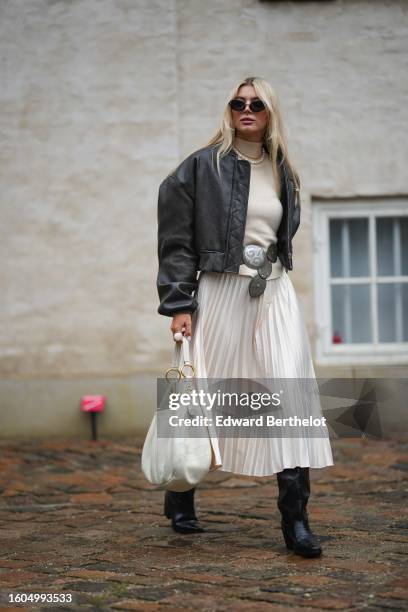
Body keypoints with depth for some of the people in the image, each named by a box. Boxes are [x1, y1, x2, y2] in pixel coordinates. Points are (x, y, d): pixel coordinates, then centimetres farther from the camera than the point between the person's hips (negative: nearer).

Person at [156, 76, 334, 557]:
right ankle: (180, 499, 24)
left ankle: (295, 517, -10)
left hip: (275, 296, 4)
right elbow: (176, 241, -4)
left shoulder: (282, 173, 14)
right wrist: (178, 305, -10)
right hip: (220, 292, -4)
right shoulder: (203, 166, -1)